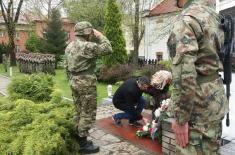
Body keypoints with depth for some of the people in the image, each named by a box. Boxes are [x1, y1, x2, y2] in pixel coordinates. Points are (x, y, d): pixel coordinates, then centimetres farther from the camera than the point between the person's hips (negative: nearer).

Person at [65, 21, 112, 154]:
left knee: (80, 111, 19)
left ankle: (78, 138, 30)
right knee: (88, 113, 1)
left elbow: (67, 67, 15)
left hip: (75, 82, 9)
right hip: (86, 83, -9)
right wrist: (100, 36, -3)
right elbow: (108, 49, -14)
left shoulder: (70, 46, 12)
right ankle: (83, 144, 10)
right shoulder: (87, 46, -17)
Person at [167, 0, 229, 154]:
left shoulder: (188, 18, -16)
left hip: (198, 104, -9)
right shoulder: (213, 15, 12)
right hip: (215, 98, 9)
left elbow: (185, 71, -25)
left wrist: (180, 118, -19)